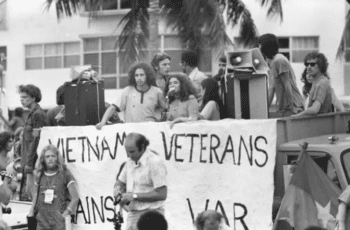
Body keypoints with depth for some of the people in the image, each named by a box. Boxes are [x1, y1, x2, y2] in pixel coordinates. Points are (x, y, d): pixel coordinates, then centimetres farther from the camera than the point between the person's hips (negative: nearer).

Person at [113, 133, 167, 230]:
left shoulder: (155, 162, -14)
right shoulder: (130, 161, 10)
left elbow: (161, 194, -18)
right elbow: (120, 182, 23)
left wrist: (134, 196, -18)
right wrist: (118, 189, -2)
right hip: (133, 214, 8)